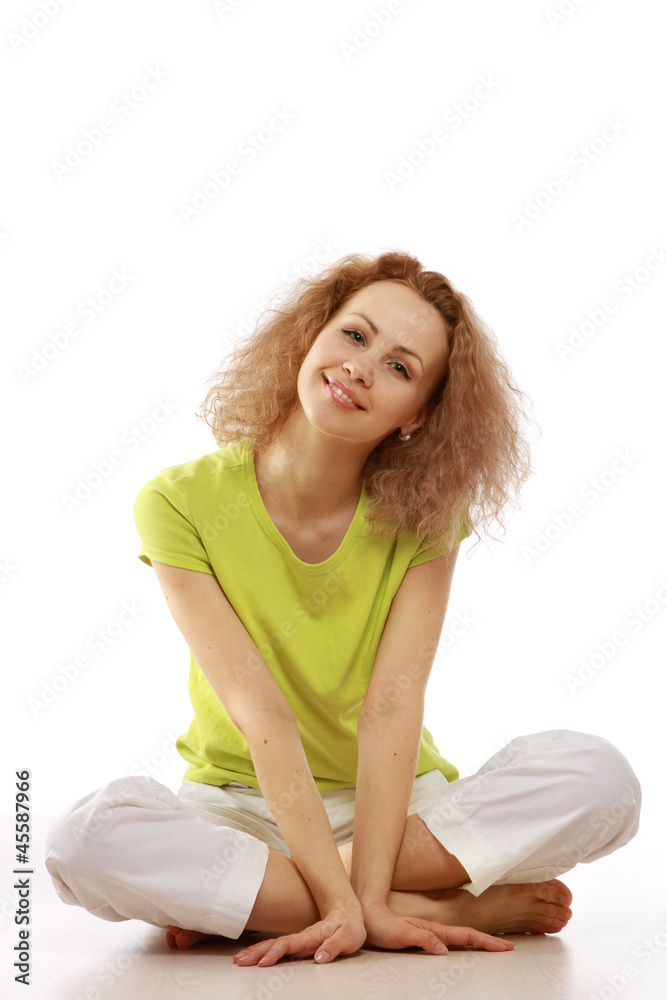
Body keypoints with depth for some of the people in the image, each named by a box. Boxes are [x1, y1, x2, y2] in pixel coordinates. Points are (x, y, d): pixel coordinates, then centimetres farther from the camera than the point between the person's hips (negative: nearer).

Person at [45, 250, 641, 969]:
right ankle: (458, 908, -26)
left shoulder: (423, 514, -6)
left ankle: (225, 897, -21)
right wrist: (346, 902, -27)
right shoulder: (181, 504, -13)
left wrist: (365, 897, -27)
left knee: (598, 775, -25)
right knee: (86, 838, -33)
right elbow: (261, 716, -20)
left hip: (399, 803, 2)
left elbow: (393, 704, -17)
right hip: (242, 810, -2)